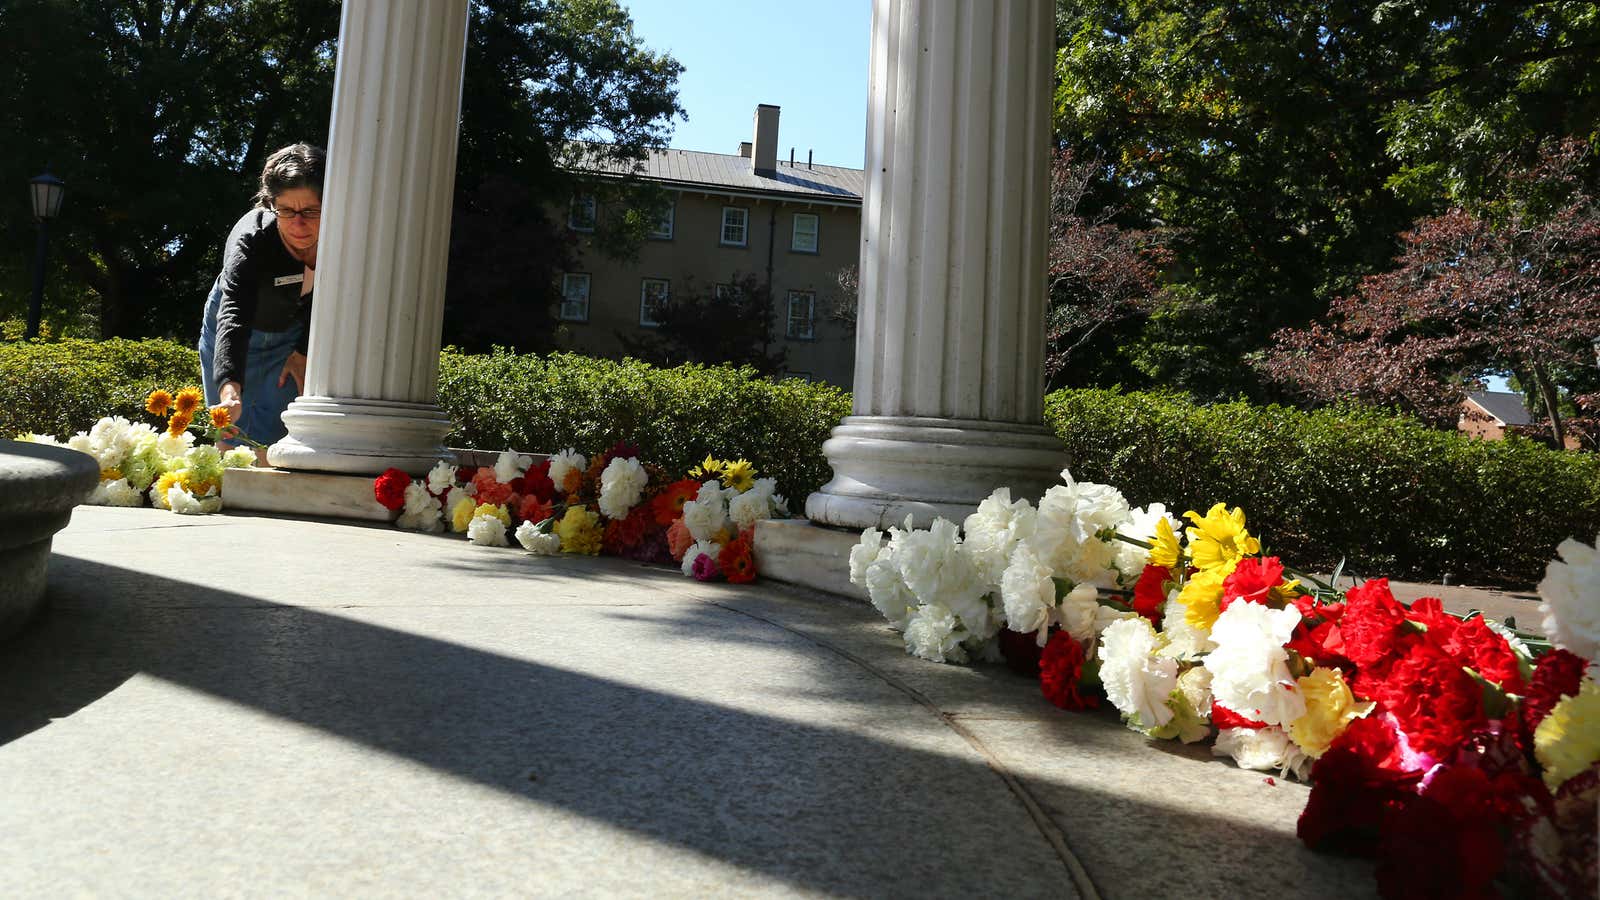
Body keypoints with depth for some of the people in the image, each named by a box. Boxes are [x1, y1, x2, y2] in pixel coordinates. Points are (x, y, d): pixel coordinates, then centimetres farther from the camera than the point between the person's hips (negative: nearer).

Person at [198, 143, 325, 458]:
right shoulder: (248, 239, -37)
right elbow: (233, 314, -49)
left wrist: (304, 351, -7)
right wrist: (230, 387, -63)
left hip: (296, 332, 2)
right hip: (232, 332, -2)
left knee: (273, 431, -5)